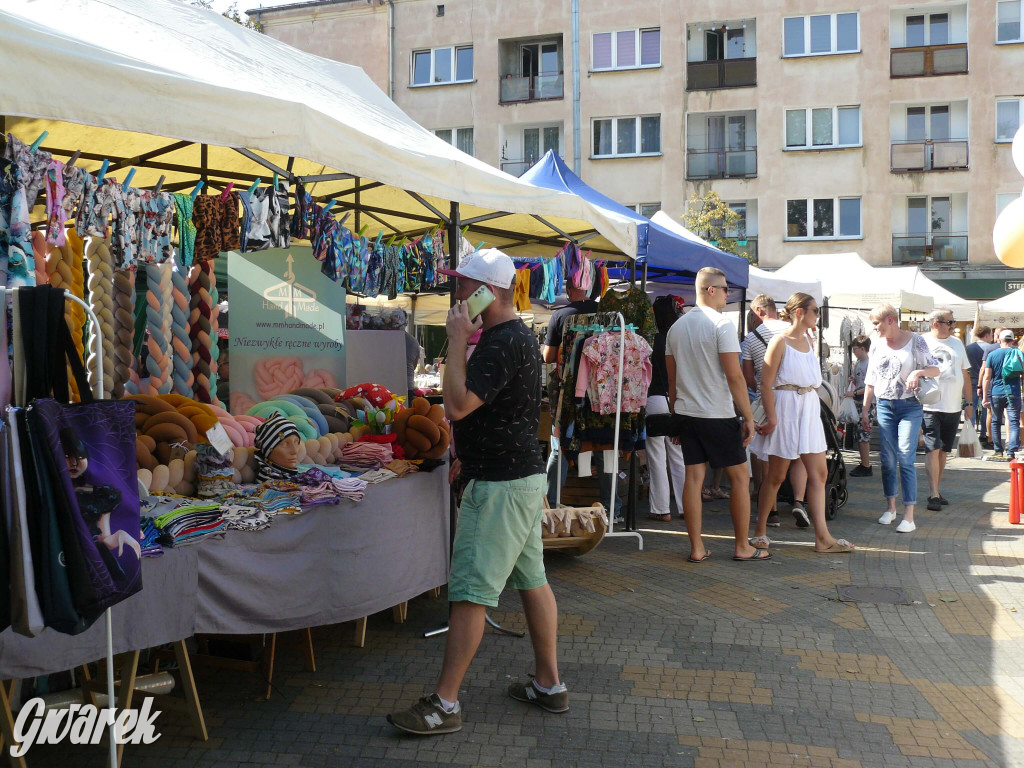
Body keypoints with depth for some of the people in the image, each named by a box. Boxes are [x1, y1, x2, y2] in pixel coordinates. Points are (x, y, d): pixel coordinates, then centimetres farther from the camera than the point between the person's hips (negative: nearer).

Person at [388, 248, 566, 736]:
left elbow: (458, 404, -28)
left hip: (500, 485, -11)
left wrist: (457, 338, -20)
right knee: (531, 579, 15)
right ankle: (549, 685, 24)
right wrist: (471, 456, 25)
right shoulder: (515, 335, 14)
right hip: (523, 473, 11)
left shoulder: (503, 344, -20)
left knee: (470, 591, -6)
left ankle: (445, 704, 1)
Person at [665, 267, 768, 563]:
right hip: (719, 415, -6)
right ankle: (742, 546, 11)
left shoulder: (676, 327, 10)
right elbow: (734, 376, -15)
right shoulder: (722, 324, -12)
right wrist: (748, 417, -10)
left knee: (693, 478, 5)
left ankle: (696, 548, 7)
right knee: (739, 478, 5)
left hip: (687, 413, 6)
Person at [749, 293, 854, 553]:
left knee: (819, 472, 3)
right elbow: (766, 382, -14)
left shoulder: (808, 341, 14)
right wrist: (771, 418, -18)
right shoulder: (780, 341, -9)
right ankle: (760, 531, 14)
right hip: (785, 408, -7)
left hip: (810, 409, 8)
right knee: (776, 475, 1)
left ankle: (822, 537, 5)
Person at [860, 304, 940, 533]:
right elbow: (870, 381, 14)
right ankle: (890, 507, 21)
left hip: (910, 407, -4)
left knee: (906, 460, -10)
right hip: (884, 407, 4)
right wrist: (865, 410, 11)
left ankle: (909, 516, -7)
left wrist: (919, 371, -24)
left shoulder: (915, 341, -3)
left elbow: (935, 369, -2)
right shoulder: (877, 346, 9)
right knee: (888, 460, 7)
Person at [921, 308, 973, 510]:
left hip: (953, 407, 5)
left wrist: (969, 403, 14)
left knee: (943, 450, 10)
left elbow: (965, 375, 17)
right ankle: (934, 494, -9)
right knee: (933, 449, -9)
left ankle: (936, 490, 19)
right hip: (930, 407, -5)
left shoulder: (957, 343, 13)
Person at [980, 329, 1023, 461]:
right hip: (1013, 393, 0)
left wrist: (985, 397, 0)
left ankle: (998, 451, 15)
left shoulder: (992, 355, 0)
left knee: (996, 422, 13)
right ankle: (1011, 452, -11)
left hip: (996, 393, 1)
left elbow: (987, 377, -3)